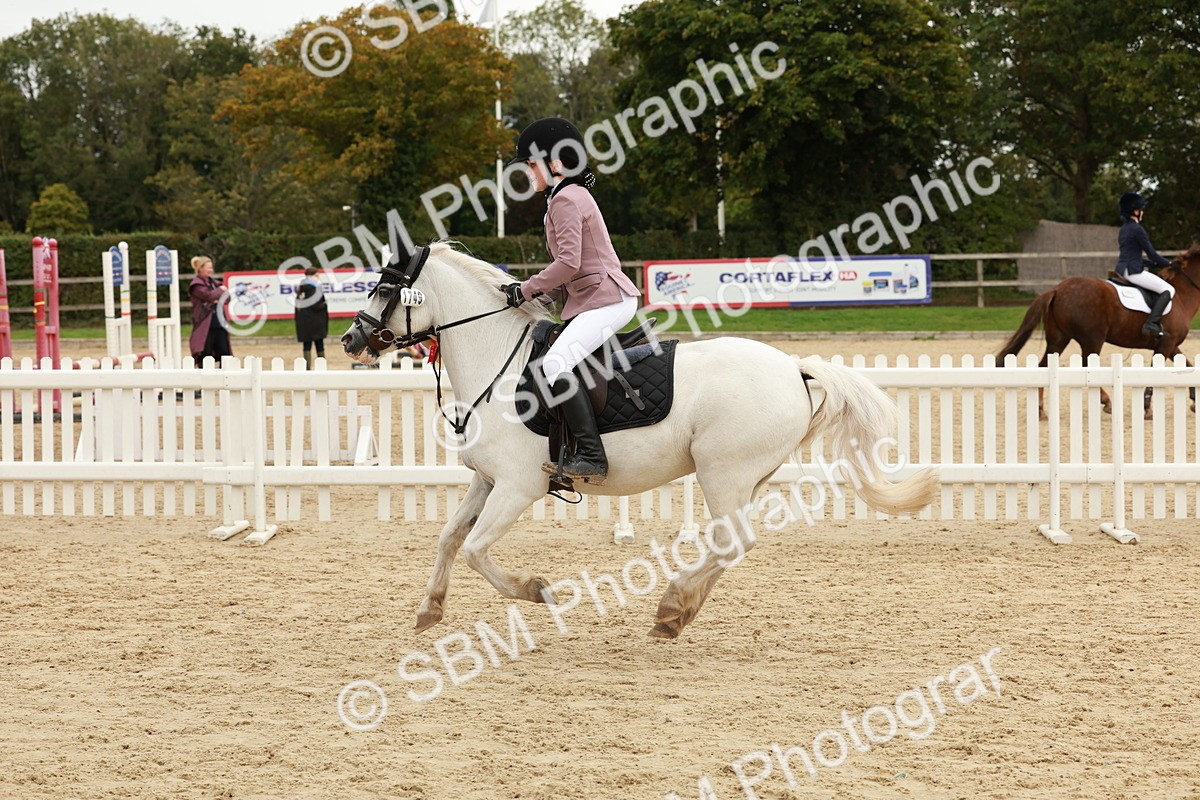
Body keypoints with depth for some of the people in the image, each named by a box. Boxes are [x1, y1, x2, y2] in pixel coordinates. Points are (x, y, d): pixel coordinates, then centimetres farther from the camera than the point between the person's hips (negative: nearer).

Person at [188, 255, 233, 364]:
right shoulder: (196, 285, -6)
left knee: (224, 354, 5)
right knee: (205, 355, -5)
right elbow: (208, 296, -20)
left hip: (220, 324, 7)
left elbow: (227, 298, 12)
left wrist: (218, 300, -10)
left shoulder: (213, 282, 17)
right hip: (206, 325, -7)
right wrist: (220, 290, -2)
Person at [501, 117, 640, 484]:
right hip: (589, 299, 12)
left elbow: (569, 262, -20)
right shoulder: (570, 196, 22)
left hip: (606, 299, -12)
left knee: (555, 365, -25)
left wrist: (525, 290, -12)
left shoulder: (566, 199, -10)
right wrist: (544, 294, 13)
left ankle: (591, 456, -31)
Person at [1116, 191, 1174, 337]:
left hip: (1121, 269, 10)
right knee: (1168, 290, -10)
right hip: (1133, 271, -10)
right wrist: (1168, 264, 7)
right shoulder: (1137, 229, -12)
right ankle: (1151, 324, -22)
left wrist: (1153, 263, 20)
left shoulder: (1123, 230, 16)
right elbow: (1151, 254, -10)